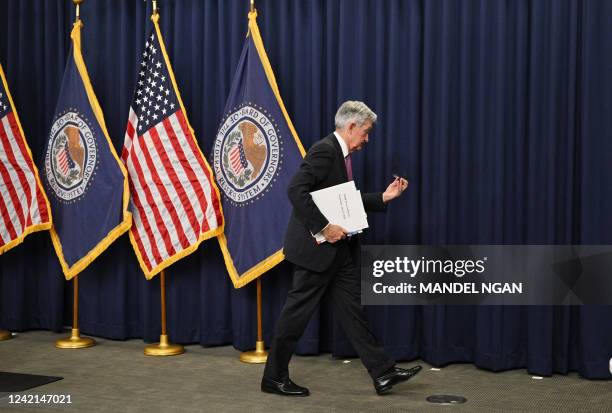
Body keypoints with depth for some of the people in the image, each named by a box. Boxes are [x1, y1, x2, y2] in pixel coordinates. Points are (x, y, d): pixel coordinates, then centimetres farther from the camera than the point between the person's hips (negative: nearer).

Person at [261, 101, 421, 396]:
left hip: (340, 250, 10)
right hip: (316, 248, -10)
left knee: (352, 309, 9)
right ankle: (274, 377, 12)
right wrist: (324, 228, -26)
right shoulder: (325, 150, -16)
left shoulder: (341, 155, 15)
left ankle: (383, 373, 12)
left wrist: (383, 197, 13)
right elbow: (296, 190, -27)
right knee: (298, 311, 0)